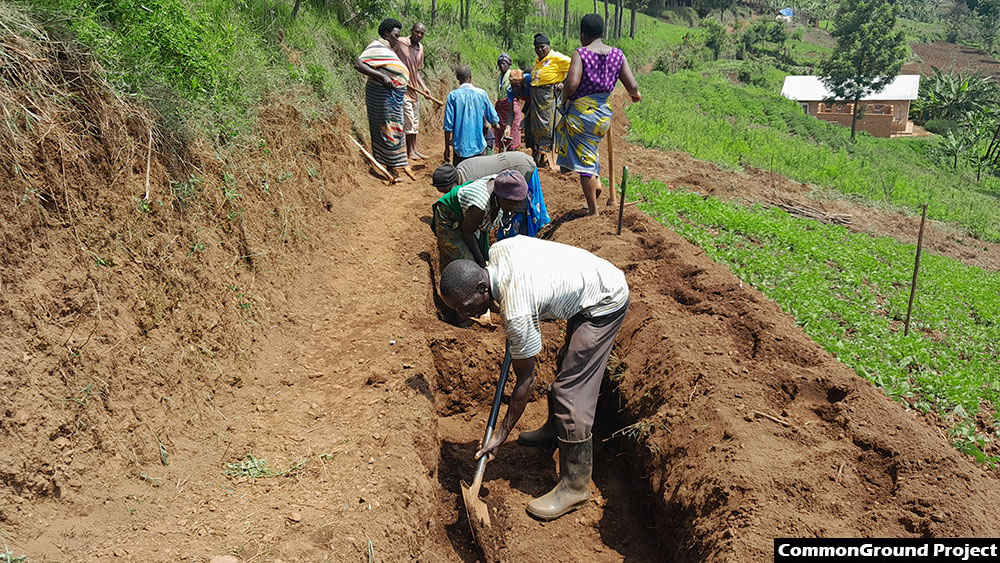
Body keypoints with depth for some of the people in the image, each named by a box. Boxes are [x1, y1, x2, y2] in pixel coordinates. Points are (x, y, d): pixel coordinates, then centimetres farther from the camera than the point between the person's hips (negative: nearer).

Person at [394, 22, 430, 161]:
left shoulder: (420, 48, 12)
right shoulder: (400, 42, -10)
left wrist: (423, 86, 6)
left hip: (413, 88, 8)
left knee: (415, 120, 12)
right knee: (408, 119, -8)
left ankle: (414, 149, 21)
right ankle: (410, 151, 0)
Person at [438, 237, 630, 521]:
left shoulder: (517, 313, -31)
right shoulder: (498, 250, -12)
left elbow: (525, 380, -20)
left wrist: (501, 435, -11)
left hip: (605, 304, -10)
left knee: (571, 389, -10)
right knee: (566, 367, 24)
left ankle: (575, 486, 0)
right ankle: (554, 429, 45)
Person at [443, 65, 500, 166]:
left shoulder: (453, 95, -6)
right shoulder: (481, 93, -2)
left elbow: (448, 125, -7)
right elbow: (494, 119, 4)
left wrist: (447, 147, 0)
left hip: (460, 147, -1)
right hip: (478, 146, 1)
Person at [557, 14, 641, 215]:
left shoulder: (580, 54, -11)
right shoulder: (617, 54, 2)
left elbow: (571, 84, -24)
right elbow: (632, 87, -2)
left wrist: (564, 95, -2)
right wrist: (635, 94, 21)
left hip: (580, 112, -5)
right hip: (604, 115, 5)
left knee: (584, 158, 2)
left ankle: (593, 211, 5)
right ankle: (596, 181, 24)